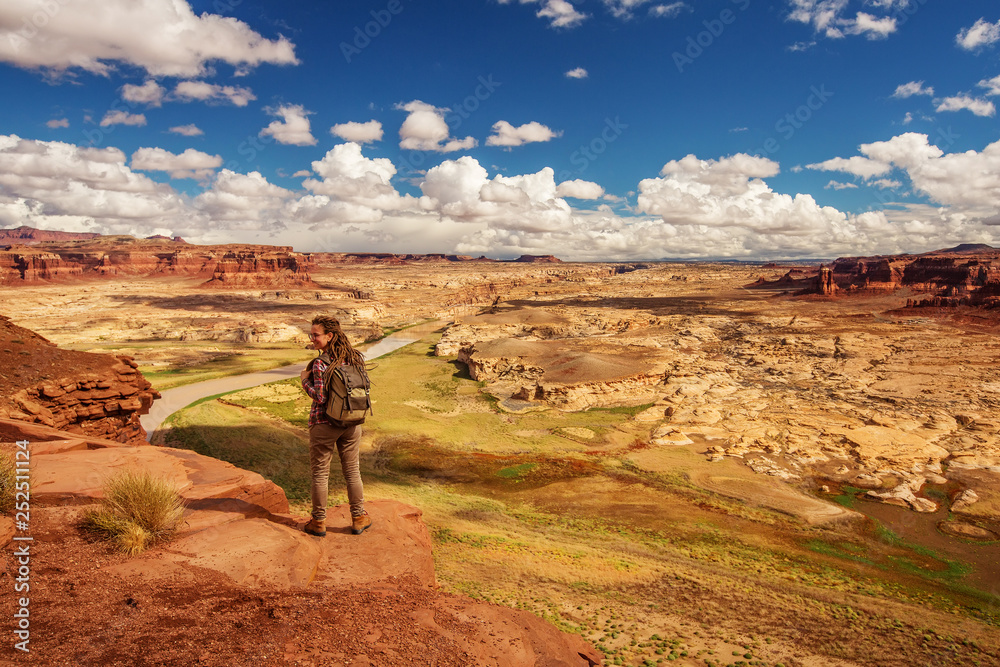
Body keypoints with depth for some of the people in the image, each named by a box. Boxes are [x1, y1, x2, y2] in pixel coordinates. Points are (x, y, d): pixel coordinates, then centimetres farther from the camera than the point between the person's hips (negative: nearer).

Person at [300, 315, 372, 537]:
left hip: (324, 424, -5)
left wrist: (305, 380, -7)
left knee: (320, 473, 10)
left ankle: (319, 522, 21)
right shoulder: (355, 358, 0)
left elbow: (320, 397, -20)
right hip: (351, 423, 5)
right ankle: (359, 518, 25)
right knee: (352, 472, 16)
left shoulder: (320, 363, -17)